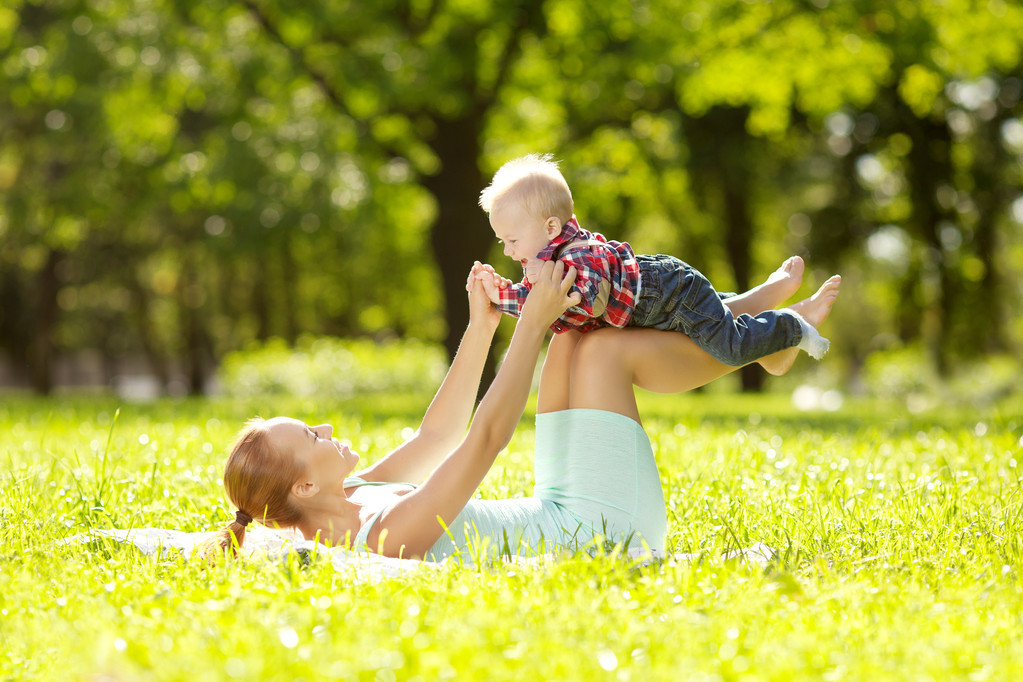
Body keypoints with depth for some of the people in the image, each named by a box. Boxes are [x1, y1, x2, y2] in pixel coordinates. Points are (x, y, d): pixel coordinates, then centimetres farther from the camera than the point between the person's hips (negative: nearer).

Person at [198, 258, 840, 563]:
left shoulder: (349, 501, -1)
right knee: (605, 349, -9)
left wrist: (482, 327, 6)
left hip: (559, 517, 10)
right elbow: (486, 435, -29)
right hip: (610, 533, -10)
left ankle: (745, 313, 17)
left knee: (572, 343, 7)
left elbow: (437, 434, 10)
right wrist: (531, 323, -23)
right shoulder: (386, 533, -31)